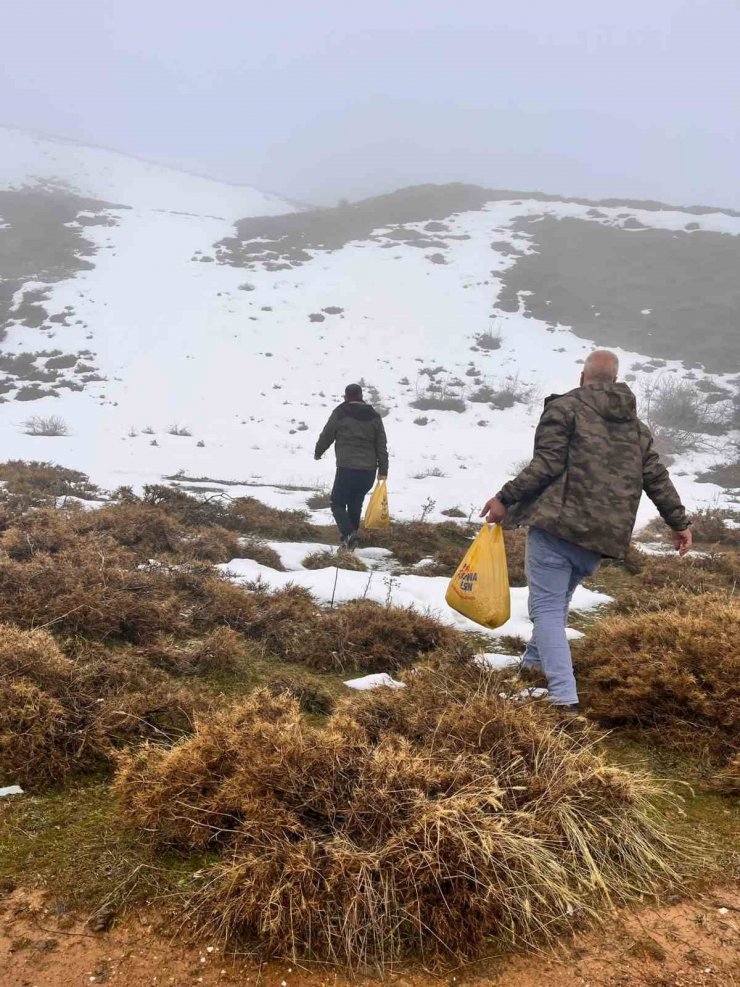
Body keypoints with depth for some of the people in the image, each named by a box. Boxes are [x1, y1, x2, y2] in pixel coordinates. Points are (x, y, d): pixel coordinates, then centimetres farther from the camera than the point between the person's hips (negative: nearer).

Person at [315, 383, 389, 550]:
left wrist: (318, 453, 26)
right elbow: (382, 445, 8)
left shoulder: (339, 413, -3)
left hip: (347, 468, -4)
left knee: (338, 503, 5)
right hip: (369, 469, 5)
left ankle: (348, 533, -18)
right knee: (355, 504, 17)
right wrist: (383, 470, 10)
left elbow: (326, 436, 6)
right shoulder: (374, 416, 10)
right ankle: (350, 539, 20)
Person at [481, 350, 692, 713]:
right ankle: (534, 662, 40)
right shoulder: (637, 426, 18)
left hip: (557, 526, -6)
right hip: (600, 536, 6)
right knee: (557, 601, 25)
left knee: (546, 607, -4)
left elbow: (546, 465, -13)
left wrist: (506, 498, -9)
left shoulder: (564, 407, -1)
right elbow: (657, 479, 16)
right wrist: (679, 523, 25)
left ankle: (564, 697, -15)